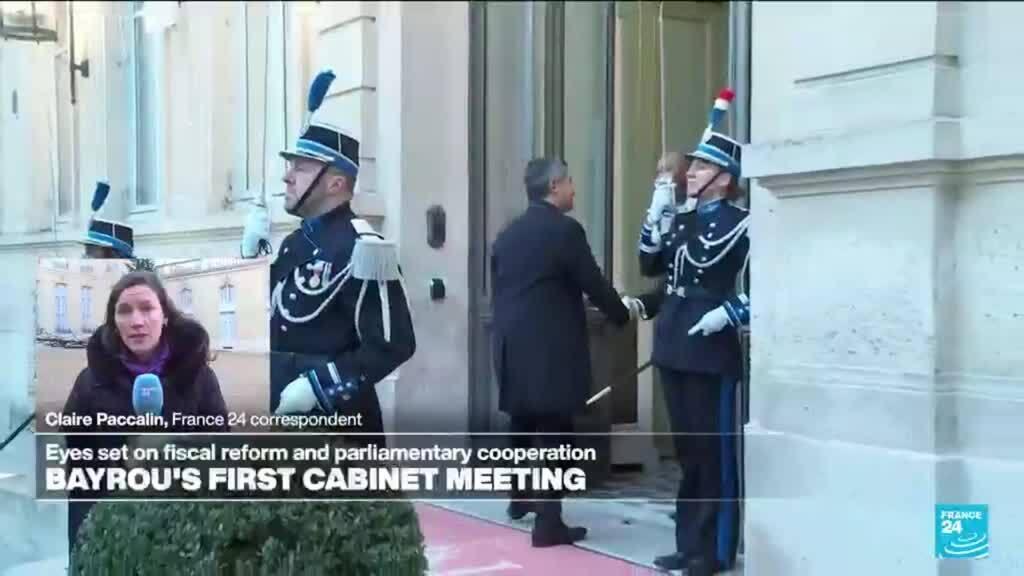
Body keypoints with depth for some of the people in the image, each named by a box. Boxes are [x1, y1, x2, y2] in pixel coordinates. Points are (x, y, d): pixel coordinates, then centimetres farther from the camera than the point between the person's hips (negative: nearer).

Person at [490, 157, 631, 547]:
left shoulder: (507, 233, 12)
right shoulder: (565, 230, -10)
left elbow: (498, 290, 15)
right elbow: (594, 285, -7)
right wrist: (623, 315, 9)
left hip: (512, 346, 7)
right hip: (552, 349, -7)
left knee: (522, 425, 22)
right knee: (554, 433, -3)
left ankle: (520, 498, 38)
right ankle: (549, 522, -4)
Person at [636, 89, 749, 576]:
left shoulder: (740, 223, -8)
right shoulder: (681, 217, 13)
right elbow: (651, 266, 13)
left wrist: (729, 314, -21)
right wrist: (656, 215, 4)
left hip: (712, 351, -7)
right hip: (673, 347, 7)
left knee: (714, 452, 0)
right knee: (686, 451, 13)